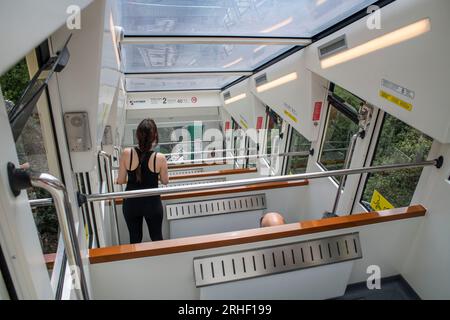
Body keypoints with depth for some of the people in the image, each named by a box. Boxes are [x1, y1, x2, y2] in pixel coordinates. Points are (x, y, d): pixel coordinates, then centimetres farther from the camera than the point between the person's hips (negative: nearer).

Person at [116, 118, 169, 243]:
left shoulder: (126, 154, -16)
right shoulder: (160, 158, -19)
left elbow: (120, 181, -7)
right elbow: (165, 181, -3)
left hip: (131, 203, 1)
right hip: (152, 203, -1)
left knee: (135, 239, 21)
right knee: (156, 237, 21)